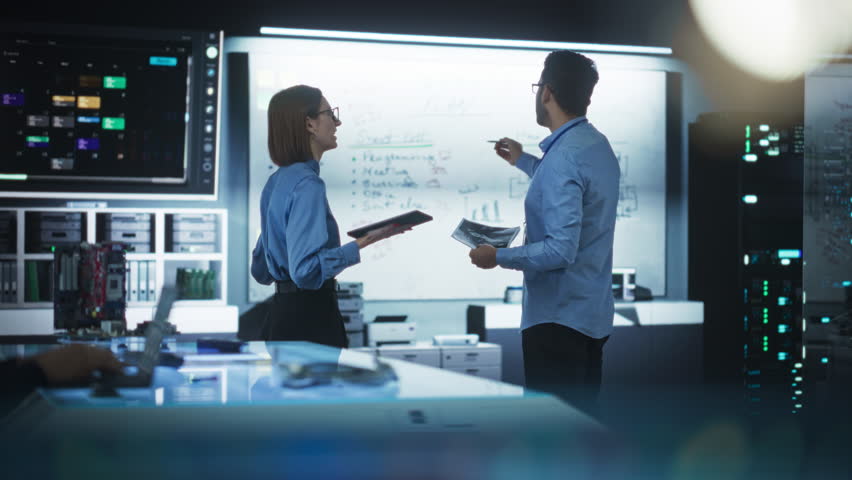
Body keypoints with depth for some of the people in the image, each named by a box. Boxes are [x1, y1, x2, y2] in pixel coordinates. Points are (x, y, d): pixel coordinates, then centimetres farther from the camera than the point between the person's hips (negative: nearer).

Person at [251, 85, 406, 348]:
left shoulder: (276, 182, 11)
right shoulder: (307, 184, -16)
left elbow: (261, 270, 18)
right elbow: (306, 269, -25)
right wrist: (363, 243, -25)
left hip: (281, 315, 10)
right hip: (309, 319, -10)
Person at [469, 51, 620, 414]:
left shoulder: (562, 157, -23)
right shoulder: (598, 145, 7)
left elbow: (561, 249, -28)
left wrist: (499, 257, -16)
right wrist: (523, 161, 35)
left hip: (558, 316, -9)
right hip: (592, 311, 9)